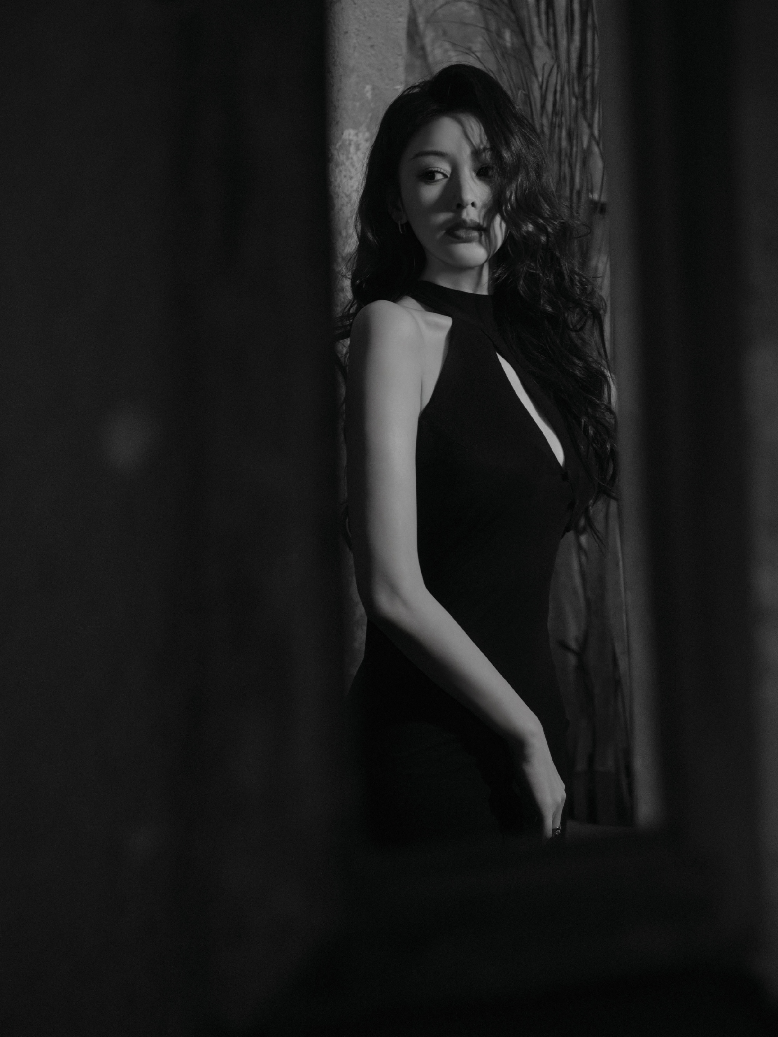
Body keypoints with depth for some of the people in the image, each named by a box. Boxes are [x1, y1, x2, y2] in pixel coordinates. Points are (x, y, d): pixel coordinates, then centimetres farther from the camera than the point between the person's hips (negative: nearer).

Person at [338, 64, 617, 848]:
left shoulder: (527, 332, 10)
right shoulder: (395, 327, -10)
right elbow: (393, 591, -17)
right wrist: (528, 734, -10)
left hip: (522, 717, 7)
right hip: (434, 734, -7)